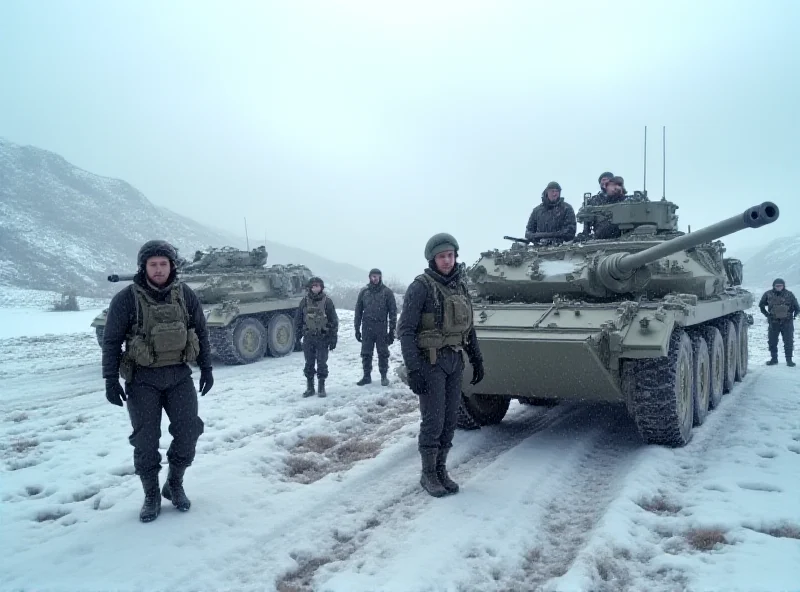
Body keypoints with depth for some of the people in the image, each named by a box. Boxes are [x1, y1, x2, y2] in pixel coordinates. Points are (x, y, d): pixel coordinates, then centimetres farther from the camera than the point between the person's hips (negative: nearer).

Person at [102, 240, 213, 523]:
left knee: (188, 431, -3)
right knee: (145, 440, 1)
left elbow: (201, 333, 8)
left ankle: (175, 484, 20)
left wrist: (206, 368, 8)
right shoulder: (127, 299, -9)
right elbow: (111, 341, -3)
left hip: (179, 375, 2)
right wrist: (110, 379, -7)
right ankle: (151, 496, 19)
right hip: (142, 379, -2)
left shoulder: (185, 295, 0)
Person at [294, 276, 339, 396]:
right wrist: (297, 334, 3)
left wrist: (333, 339, -4)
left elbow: (334, 321, -1)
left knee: (322, 363, 2)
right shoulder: (305, 301, 3)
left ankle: (322, 387, 13)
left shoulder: (327, 301, -3)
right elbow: (298, 319, 9)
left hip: (323, 337, -2)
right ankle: (310, 387, 18)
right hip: (308, 338, 2)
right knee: (309, 363, 7)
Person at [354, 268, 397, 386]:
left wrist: (392, 330, -5)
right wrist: (357, 329, 6)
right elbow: (358, 311, 10)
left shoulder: (387, 291, -1)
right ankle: (366, 376, 18)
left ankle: (384, 376, 17)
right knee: (366, 354, 7)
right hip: (367, 328, 2)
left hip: (382, 329, -2)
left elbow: (393, 311, -1)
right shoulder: (364, 292, 6)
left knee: (383, 353, 5)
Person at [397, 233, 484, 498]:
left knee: (449, 419, 9)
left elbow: (468, 327, 17)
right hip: (430, 361, -6)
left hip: (454, 361, 6)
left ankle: (441, 470, 23)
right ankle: (428, 474, 15)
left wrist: (477, 359, 15)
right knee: (433, 421, -1)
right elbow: (406, 330, -14)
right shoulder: (421, 287, -11)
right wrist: (413, 369, -19)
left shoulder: (460, 285, 8)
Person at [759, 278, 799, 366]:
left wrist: (794, 315, 0)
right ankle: (774, 358, 19)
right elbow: (761, 305, 12)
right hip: (774, 322, 1)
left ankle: (789, 360, 11)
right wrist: (767, 314, 7)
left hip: (787, 322, -1)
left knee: (788, 342, 1)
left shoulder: (789, 295, -5)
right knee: (772, 341, 6)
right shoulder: (768, 294, -3)